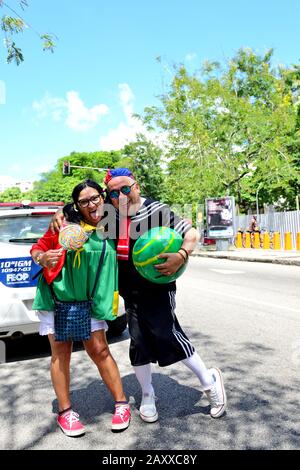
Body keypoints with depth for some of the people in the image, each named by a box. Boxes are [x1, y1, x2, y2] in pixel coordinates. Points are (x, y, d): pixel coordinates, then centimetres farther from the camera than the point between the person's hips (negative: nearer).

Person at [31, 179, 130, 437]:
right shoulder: (66, 224, -11)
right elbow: (38, 248, -5)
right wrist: (43, 258, -26)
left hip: (90, 300, 2)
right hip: (57, 296, -1)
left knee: (99, 350, 2)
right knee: (61, 352, 5)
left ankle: (121, 403, 18)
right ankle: (65, 412, 20)